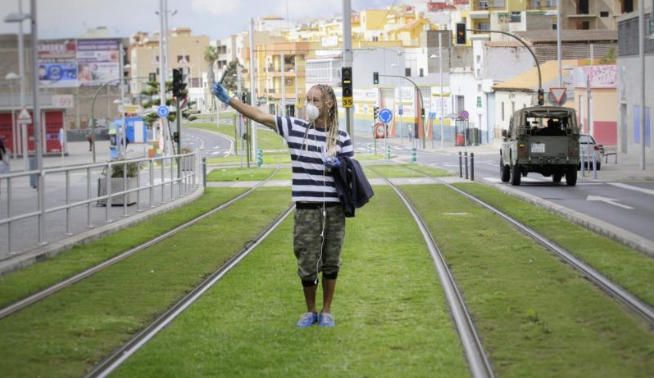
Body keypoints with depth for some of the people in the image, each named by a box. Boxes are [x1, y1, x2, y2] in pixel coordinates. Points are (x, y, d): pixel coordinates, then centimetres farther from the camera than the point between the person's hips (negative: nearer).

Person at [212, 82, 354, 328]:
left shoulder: (341, 138, 3)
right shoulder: (295, 127, 2)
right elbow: (260, 116, -1)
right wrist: (228, 99, -7)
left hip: (334, 209, 1)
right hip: (307, 209, 0)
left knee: (331, 263, 8)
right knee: (307, 265, 1)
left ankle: (326, 311, 23)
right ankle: (310, 311, 20)